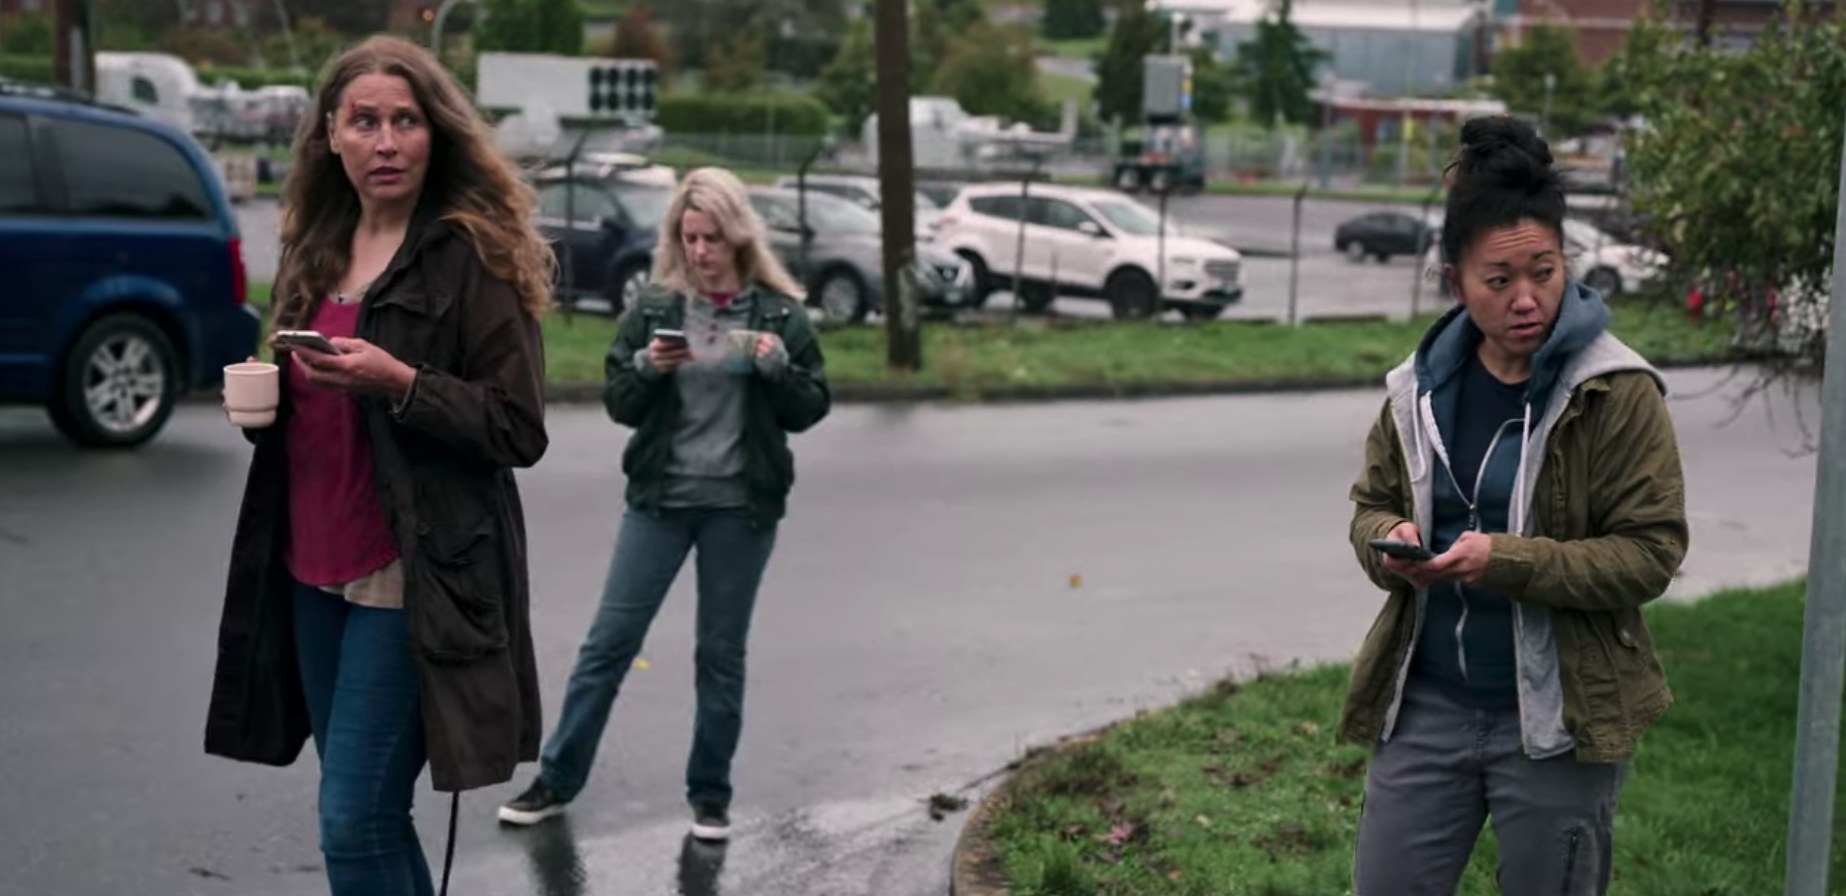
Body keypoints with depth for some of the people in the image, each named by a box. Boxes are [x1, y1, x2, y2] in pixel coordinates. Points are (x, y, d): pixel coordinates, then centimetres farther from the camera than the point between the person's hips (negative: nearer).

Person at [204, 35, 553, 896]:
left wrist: (399, 381, -24)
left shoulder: (472, 254, -9)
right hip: (312, 570, 7)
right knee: (368, 818, 12)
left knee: (354, 823, -7)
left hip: (411, 578, -7)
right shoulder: (313, 248, 12)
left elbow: (518, 430, -11)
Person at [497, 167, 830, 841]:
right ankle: (557, 779, 13)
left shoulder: (779, 313, -1)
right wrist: (646, 368, -17)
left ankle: (710, 794, 21)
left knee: (722, 653, 10)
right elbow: (620, 405, 3)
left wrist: (778, 367, -16)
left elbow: (810, 410, 2)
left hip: (741, 507, -1)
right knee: (609, 641, 3)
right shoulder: (655, 307, 1)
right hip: (659, 499, 1)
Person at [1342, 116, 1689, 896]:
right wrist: (1389, 541, -10)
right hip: (1426, 702, 4)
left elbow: (1651, 552, -13)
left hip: (1557, 715, -4)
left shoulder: (1617, 392, -12)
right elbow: (1371, 504, 14)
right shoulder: (1422, 385, 3)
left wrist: (1509, 561, -25)